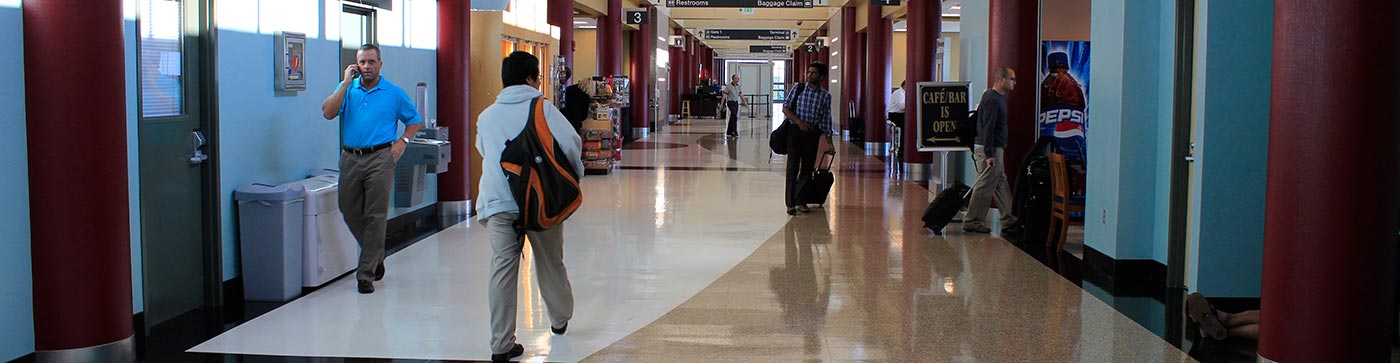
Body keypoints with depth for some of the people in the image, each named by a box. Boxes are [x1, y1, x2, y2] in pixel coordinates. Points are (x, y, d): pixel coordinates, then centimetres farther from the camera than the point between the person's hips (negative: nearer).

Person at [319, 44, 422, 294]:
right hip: (350, 158, 3)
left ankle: (366, 273, 2)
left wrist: (402, 142, -1)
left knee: (375, 216, -4)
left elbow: (414, 120, 15)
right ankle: (376, 255, 32)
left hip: (380, 158, -3)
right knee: (350, 212, 9)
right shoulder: (347, 88, 8)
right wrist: (346, 83, -9)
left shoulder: (394, 93, 5)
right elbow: (328, 113, -7)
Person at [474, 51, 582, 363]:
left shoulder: (486, 116, 10)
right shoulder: (542, 108, -2)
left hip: (498, 202, 2)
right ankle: (560, 319, 38)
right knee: (550, 264, 17)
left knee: (502, 270, -1)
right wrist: (574, 175, 10)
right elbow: (570, 145, -7)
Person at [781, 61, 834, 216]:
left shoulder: (825, 96, 5)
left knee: (808, 168, 5)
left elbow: (826, 121, 8)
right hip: (795, 132, -2)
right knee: (793, 167, -5)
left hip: (812, 134, 2)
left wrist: (828, 142, 5)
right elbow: (785, 108, 0)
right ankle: (790, 203, -1)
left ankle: (800, 201, 18)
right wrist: (799, 122, -12)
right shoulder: (799, 88, 1)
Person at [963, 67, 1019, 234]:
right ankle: (972, 222, -1)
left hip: (994, 148, 11)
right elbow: (988, 128, -23)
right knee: (985, 186, -6)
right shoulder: (993, 100, -18)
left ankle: (1008, 219, 23)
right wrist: (989, 154, -24)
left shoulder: (997, 97, 15)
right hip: (989, 149, -11)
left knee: (1001, 183, 15)